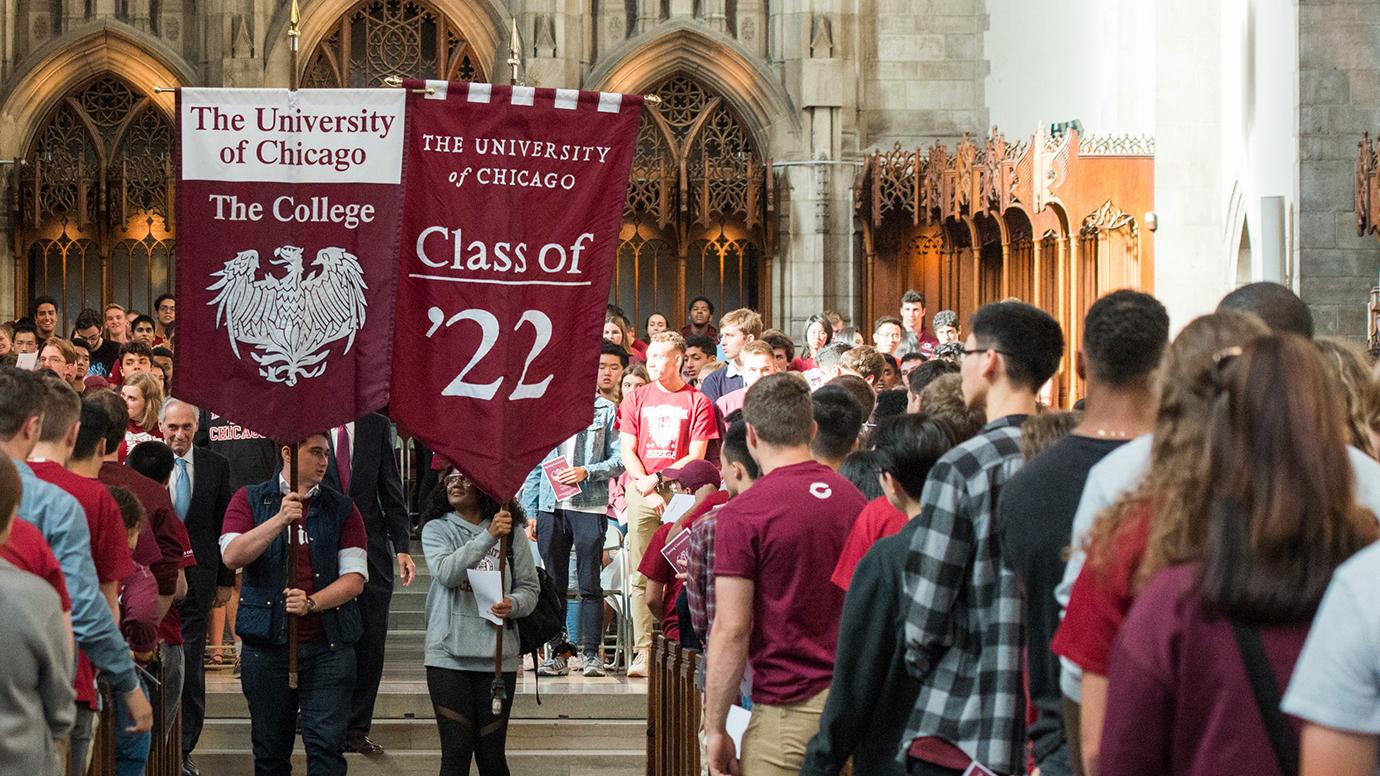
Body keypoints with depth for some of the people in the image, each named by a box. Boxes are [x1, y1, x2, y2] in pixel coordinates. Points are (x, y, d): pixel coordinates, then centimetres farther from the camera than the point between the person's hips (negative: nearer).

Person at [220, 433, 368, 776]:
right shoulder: (249, 500, 7)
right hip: (267, 644, 0)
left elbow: (354, 578, 0)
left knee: (326, 747, -8)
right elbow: (231, 556, -9)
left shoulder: (341, 509, 7)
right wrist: (279, 520, -20)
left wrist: (311, 602, -16)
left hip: (328, 647, 0)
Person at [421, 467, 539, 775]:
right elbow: (446, 573, -15)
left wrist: (513, 605, -13)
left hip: (498, 656, 1)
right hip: (449, 655, -1)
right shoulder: (436, 530, 4)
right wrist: (488, 538, -26)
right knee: (456, 751, -4)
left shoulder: (511, 533, 6)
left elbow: (530, 586, 10)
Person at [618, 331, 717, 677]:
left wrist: (657, 478, -8)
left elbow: (696, 456, 1)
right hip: (641, 490, 2)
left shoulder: (697, 401, 6)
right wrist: (647, 487, -5)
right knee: (642, 575, -2)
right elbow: (627, 450, 9)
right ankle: (642, 652, -4)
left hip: (680, 491, -2)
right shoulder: (636, 399, 14)